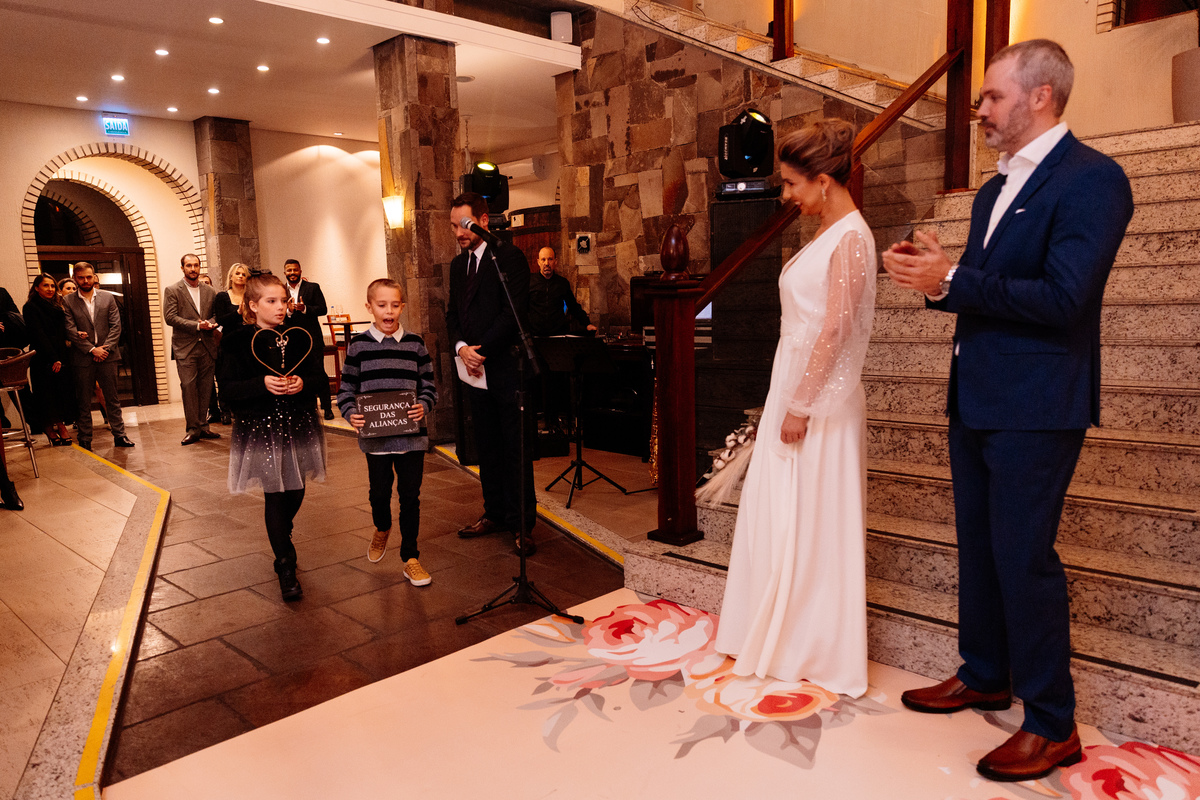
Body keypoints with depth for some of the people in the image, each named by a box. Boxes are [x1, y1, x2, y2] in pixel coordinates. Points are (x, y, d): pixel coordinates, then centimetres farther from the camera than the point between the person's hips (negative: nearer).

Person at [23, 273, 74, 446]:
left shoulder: (57, 307, 17)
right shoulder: (31, 307, -4)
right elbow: (38, 335, -10)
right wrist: (53, 359, -14)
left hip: (61, 358, 6)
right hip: (44, 360, -6)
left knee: (63, 391, 2)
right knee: (46, 394, 0)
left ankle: (60, 425, 5)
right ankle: (49, 429, 8)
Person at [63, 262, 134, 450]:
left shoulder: (108, 297, 7)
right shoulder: (68, 302, 2)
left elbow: (116, 325, 2)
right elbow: (70, 330, -5)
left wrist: (106, 347, -9)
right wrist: (91, 349, -13)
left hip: (107, 356, 1)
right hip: (83, 358, -1)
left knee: (113, 399, 6)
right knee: (83, 402, 5)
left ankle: (119, 435, 13)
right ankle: (85, 440, 11)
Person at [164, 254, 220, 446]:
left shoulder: (209, 291, 14)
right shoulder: (172, 290, 1)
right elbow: (170, 317, -8)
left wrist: (210, 323, -8)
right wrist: (197, 325, -15)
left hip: (207, 346, 4)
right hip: (185, 346, -4)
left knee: (206, 387, 5)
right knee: (188, 386, -7)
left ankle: (203, 425, 14)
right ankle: (192, 429, -2)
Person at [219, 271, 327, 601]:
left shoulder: (299, 337, 5)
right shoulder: (236, 342, -4)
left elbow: (317, 375, 8)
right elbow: (228, 388, -8)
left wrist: (302, 383, -14)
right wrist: (262, 384, -23)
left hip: (298, 424, 4)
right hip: (259, 428, -3)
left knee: (296, 491, 11)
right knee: (275, 496, -2)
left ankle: (281, 539, 42)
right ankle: (285, 566, 8)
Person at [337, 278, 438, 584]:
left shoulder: (415, 344, 3)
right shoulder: (358, 345, 1)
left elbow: (428, 385, 6)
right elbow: (346, 389, 4)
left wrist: (424, 406, -14)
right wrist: (351, 414, -14)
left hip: (412, 434, 0)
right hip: (376, 436, 0)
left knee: (410, 496, 4)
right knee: (380, 491, 15)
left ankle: (410, 558, 17)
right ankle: (382, 529, 48)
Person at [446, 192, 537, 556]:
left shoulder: (508, 256, -7)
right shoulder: (458, 264, 16)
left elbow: (514, 310, -15)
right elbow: (452, 313, 15)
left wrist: (481, 350, -14)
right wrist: (461, 347, -5)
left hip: (505, 367, -7)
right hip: (474, 370, 7)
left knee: (515, 447, -1)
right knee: (486, 447, 13)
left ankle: (520, 524, 7)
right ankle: (495, 514, 24)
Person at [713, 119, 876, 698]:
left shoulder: (850, 238, -15)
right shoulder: (827, 233, 13)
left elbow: (835, 330, -20)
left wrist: (801, 406, -18)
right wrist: (790, 401, 15)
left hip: (819, 400, -9)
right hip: (794, 391, 9)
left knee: (813, 525, 3)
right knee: (780, 517, 15)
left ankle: (822, 655, 21)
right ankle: (779, 637, 31)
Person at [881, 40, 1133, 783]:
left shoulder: (1091, 178, -12)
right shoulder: (995, 189, 15)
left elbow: (1061, 299, -22)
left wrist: (953, 279, -20)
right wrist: (935, 272, -1)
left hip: (1034, 406, -9)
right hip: (976, 396, 9)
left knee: (1024, 556, -2)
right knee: (979, 546, 17)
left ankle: (1052, 725, 16)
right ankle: (985, 674, 35)